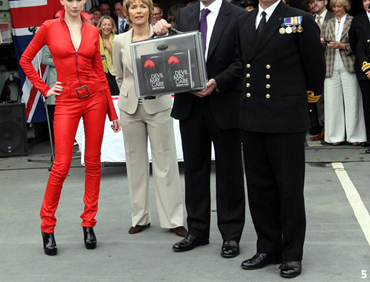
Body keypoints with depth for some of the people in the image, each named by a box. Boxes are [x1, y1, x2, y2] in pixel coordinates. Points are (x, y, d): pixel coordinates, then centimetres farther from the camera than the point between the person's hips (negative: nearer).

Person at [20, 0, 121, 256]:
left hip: (95, 97, 3)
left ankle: (89, 224, 16)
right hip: (67, 101, -3)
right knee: (61, 166, -5)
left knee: (93, 162, 5)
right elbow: (26, 60, 8)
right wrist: (44, 89, 1)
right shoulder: (49, 28, 0)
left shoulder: (92, 31, 6)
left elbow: (99, 71, 9)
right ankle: (47, 227, 10)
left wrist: (112, 112, 9)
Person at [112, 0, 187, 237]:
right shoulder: (120, 41, 4)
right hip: (131, 108, 2)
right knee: (136, 162, 8)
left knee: (165, 162, -1)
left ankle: (174, 219, 5)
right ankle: (140, 217, 19)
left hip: (158, 106, -2)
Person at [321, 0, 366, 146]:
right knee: (332, 101, 1)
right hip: (331, 64, 4)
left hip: (348, 64, -4)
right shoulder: (327, 24, 19)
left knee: (351, 100, -4)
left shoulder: (354, 22, 4)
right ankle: (336, 136, 8)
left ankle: (354, 135, 3)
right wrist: (322, 42, -1)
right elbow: (323, 42, 21)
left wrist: (342, 46, -13)